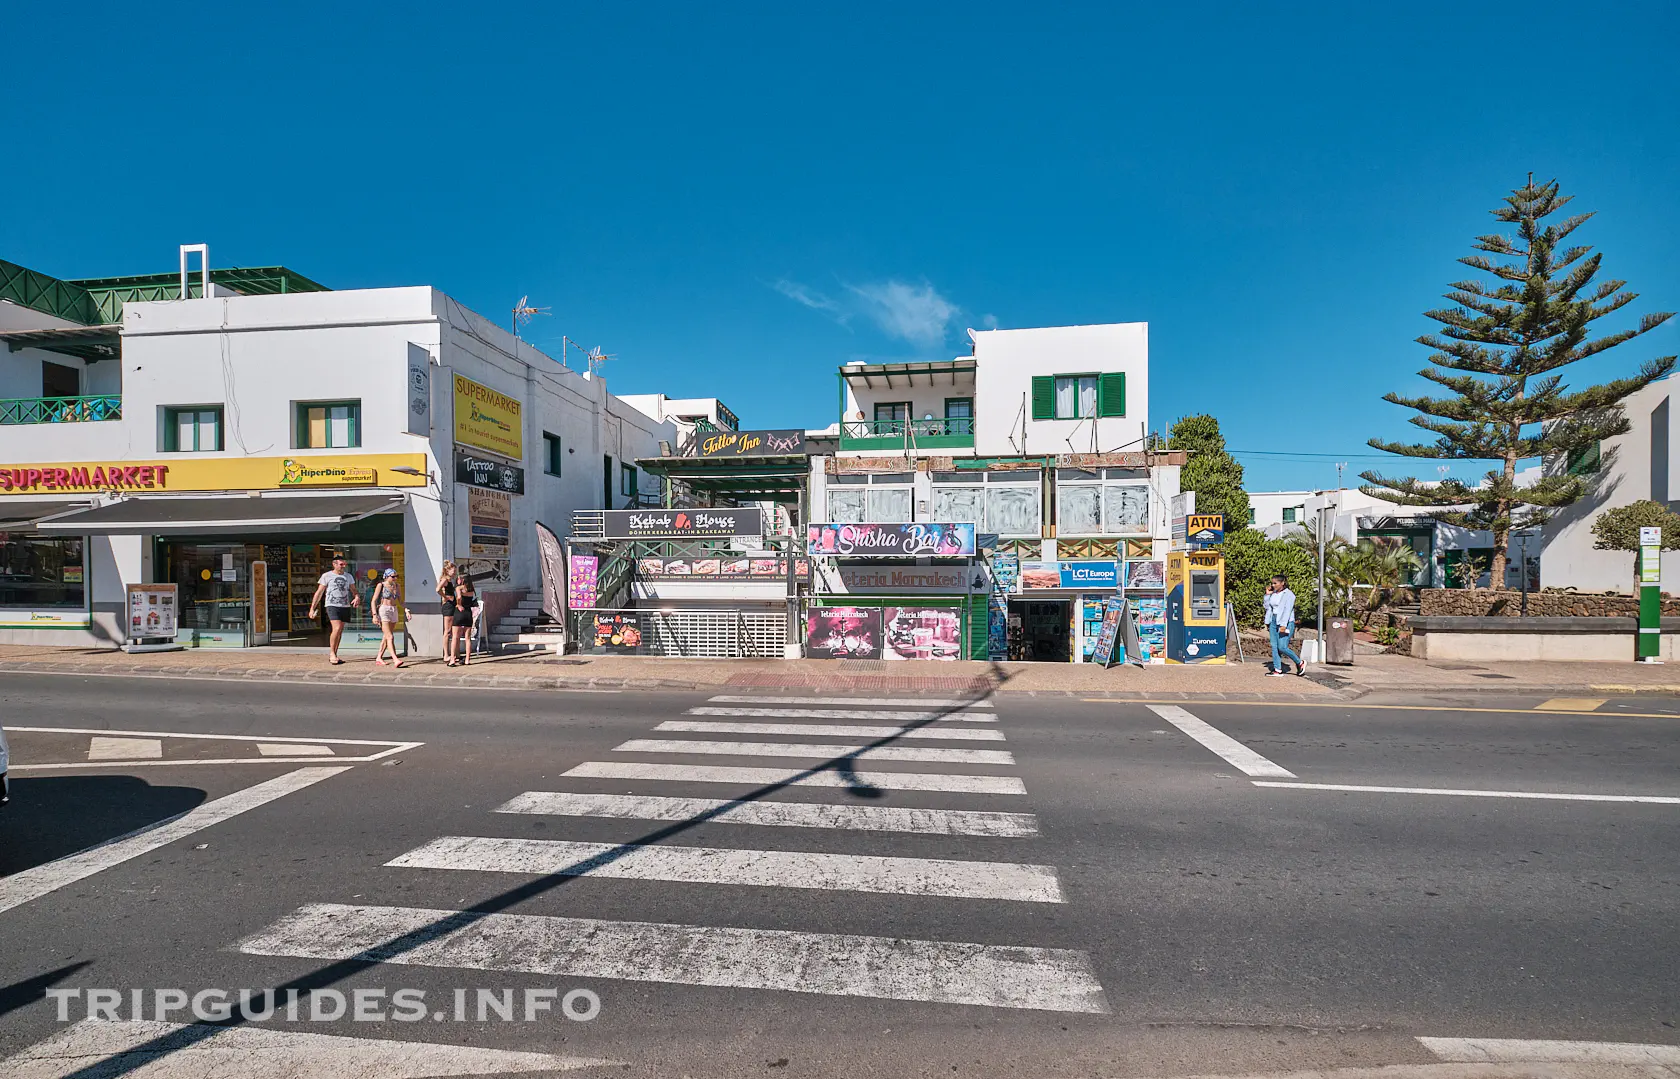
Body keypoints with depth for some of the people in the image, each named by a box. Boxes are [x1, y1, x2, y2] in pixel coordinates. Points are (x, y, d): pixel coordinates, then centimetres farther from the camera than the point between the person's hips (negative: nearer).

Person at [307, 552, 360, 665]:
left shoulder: (348, 576, 12)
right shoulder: (326, 576, 1)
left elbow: (354, 590, 13)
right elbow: (319, 593, 3)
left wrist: (357, 597, -11)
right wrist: (312, 608, 0)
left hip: (345, 606, 4)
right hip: (332, 605, -4)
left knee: (340, 631, 7)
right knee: (337, 628, -18)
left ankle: (333, 655, 16)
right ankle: (332, 653, -4)